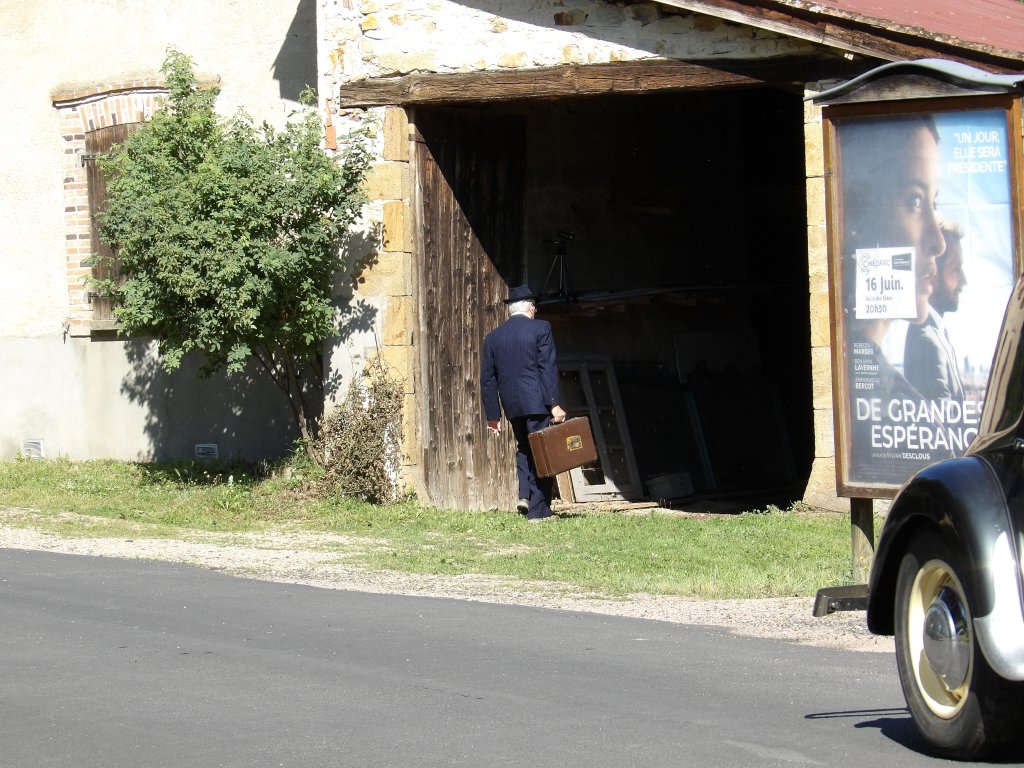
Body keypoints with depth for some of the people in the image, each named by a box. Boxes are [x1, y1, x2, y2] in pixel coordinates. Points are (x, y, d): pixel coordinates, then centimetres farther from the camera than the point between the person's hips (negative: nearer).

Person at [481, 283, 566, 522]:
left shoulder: (493, 337, 9)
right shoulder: (540, 328, -4)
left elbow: (487, 379, 10)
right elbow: (548, 368, -11)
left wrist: (493, 415, 15)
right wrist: (554, 404, -11)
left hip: (511, 404, 5)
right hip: (537, 402, -5)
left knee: (524, 448, 22)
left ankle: (525, 494, 5)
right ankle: (539, 510, 0)